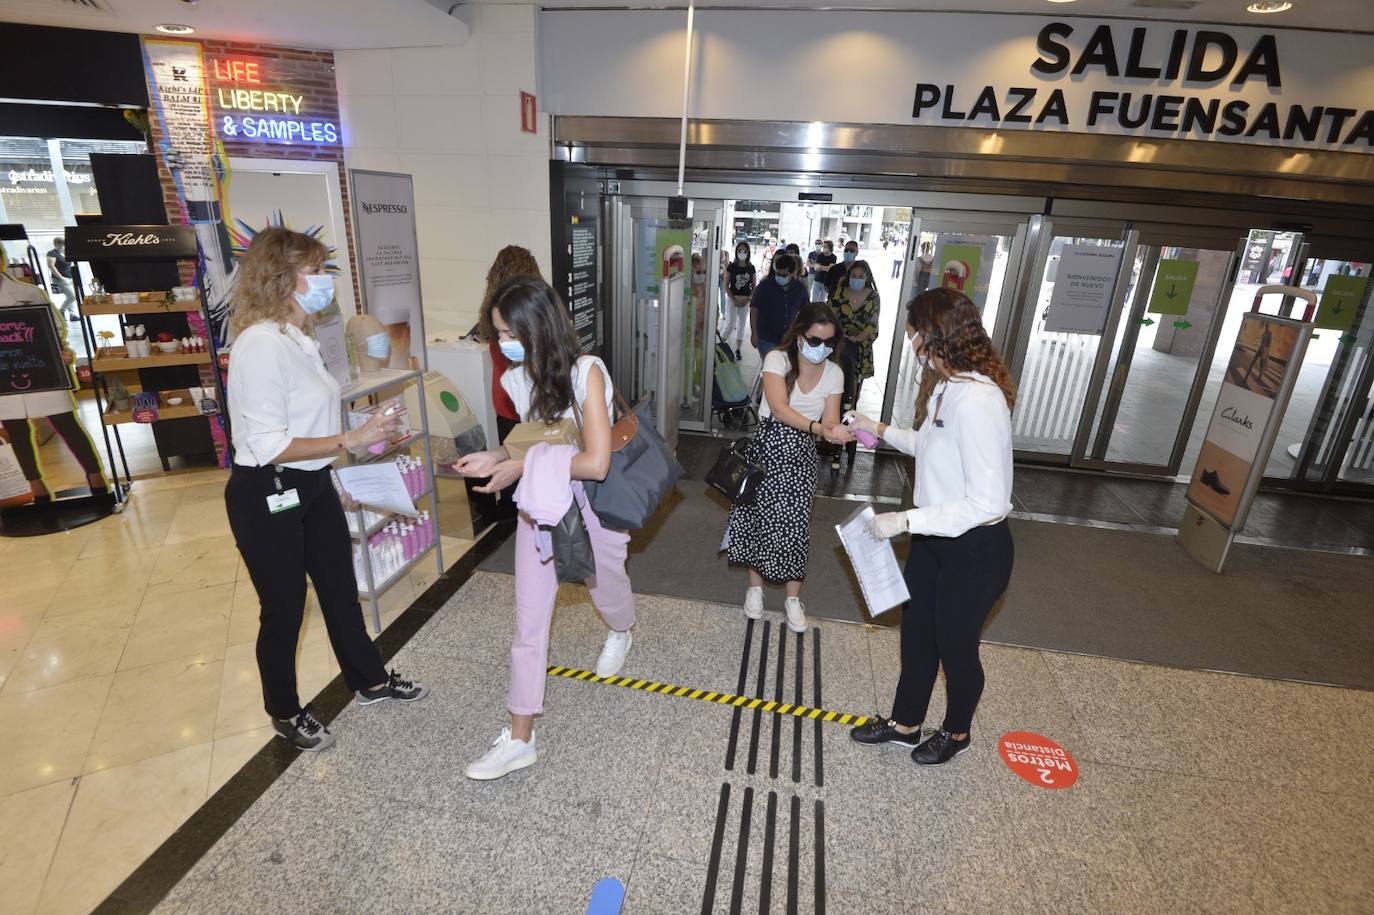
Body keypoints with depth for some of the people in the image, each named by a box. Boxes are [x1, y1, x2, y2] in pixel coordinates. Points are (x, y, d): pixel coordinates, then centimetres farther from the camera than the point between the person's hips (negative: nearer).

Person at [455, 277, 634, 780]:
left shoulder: (586, 373, -24)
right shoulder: (517, 379, -5)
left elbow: (596, 463, -30)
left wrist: (520, 468, -25)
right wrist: (496, 457, -8)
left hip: (594, 505, -4)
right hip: (539, 505, 5)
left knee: (605, 586, 23)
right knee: (529, 619, 4)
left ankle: (620, 633, 61)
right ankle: (519, 739, 17)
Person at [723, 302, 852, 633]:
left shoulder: (833, 373, -1)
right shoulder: (777, 359, -13)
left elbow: (830, 421, -5)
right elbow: (779, 409, -27)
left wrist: (839, 431, -29)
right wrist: (819, 428, -40)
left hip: (802, 456, 2)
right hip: (769, 449, -2)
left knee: (795, 523, 3)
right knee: (759, 516, 8)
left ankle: (792, 597, 22)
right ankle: (755, 585, 30)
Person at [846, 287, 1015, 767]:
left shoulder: (977, 399, -30)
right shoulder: (947, 386, 0)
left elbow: (988, 503, -31)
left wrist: (905, 520, -27)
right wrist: (882, 430, 17)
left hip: (975, 550, -8)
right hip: (936, 536, 9)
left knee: (954, 644, 14)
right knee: (916, 632, 21)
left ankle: (956, 732, 44)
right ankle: (904, 723, 43)